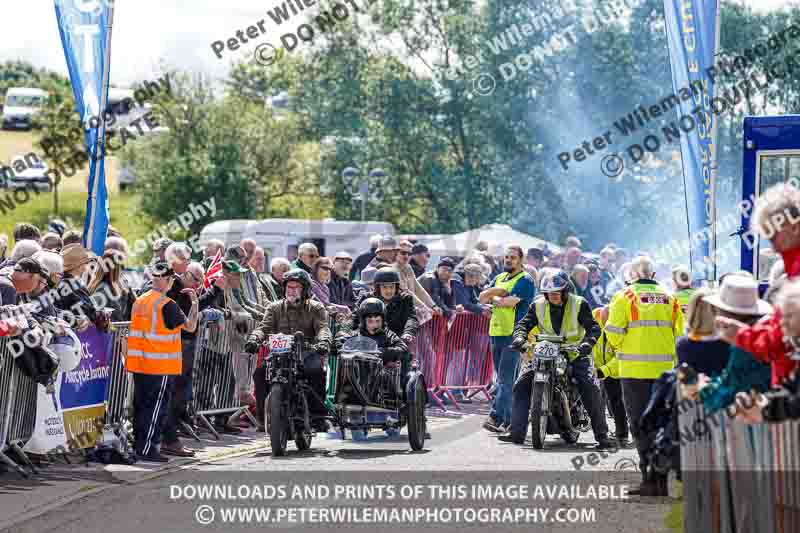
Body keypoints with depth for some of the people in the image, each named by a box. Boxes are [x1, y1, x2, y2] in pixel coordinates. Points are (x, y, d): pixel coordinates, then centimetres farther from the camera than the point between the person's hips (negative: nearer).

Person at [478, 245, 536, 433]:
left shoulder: (525, 280, -5)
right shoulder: (499, 278, 20)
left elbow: (509, 302, -17)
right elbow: (482, 298, 9)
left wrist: (494, 298, 0)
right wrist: (496, 292, -7)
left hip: (514, 334, -8)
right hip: (496, 333, 8)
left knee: (506, 378, -12)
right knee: (504, 378, 10)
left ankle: (496, 417, -18)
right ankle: (508, 421, 14)